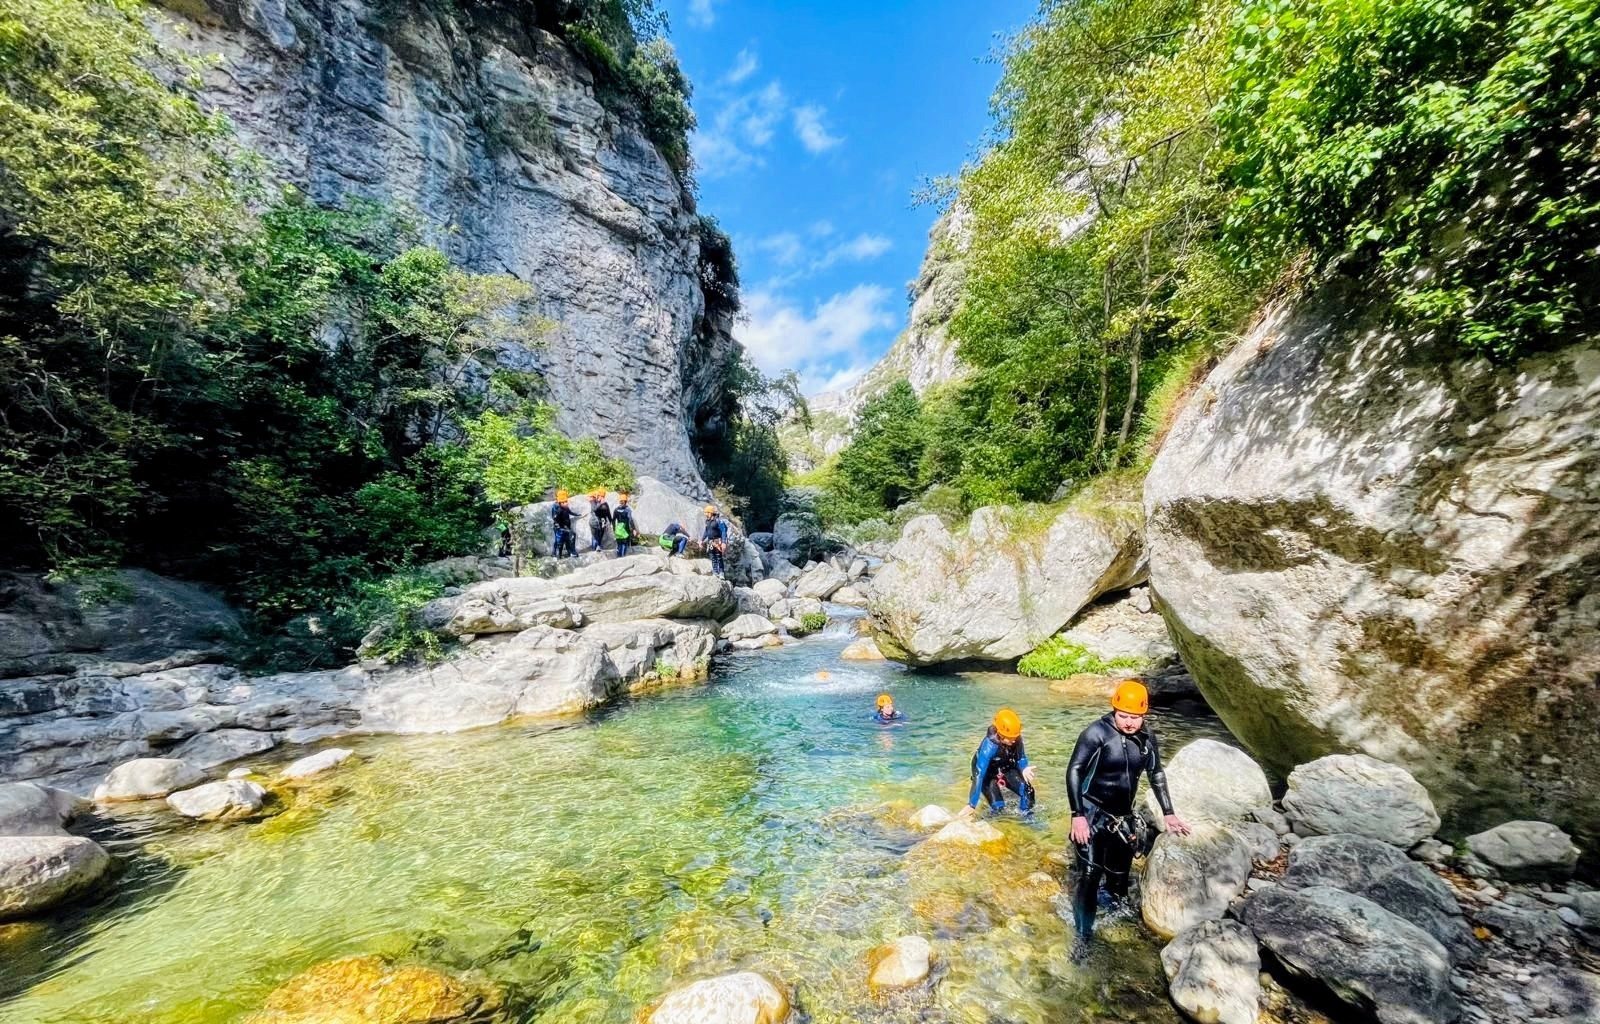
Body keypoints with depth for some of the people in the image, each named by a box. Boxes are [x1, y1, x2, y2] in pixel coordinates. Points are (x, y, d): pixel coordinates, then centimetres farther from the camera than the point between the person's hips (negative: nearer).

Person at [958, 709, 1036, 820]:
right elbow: (979, 775, -42)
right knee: (998, 807, -18)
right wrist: (971, 805, -45)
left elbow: (1021, 757, -4)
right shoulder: (989, 745, -39)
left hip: (1005, 768, 4)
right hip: (988, 772, -4)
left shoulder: (1017, 739, -24)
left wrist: (1024, 769, -30)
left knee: (1027, 790, -16)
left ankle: (1029, 819, 10)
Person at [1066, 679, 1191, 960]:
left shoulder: (1147, 738, -2)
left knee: (1119, 874, 14)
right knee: (1088, 875, -7)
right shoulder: (1097, 733, -20)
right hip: (1093, 813, -5)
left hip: (1123, 817, 5)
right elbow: (1074, 771, -20)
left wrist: (1168, 813, 14)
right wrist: (1078, 815, -23)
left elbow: (1156, 774, 15)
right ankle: (1083, 936, 7)